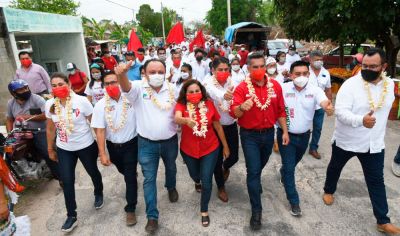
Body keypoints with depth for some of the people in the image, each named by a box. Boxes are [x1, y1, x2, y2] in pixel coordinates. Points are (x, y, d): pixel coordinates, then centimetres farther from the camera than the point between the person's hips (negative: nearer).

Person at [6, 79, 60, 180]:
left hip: (40, 133, -5)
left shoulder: (36, 99, -11)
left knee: (48, 154, -17)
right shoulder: (10, 103, 7)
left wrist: (27, 117, -19)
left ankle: (60, 176, -1)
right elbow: (9, 119, 16)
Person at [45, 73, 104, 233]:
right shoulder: (50, 104, -5)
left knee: (93, 172, 18)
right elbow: (50, 129, 7)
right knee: (67, 181, 4)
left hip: (86, 146, -3)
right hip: (63, 149, 3)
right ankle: (71, 216, 21)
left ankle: (99, 194, 49)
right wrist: (50, 149, 13)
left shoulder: (81, 101, -17)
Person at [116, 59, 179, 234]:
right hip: (147, 143, -2)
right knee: (149, 179, 5)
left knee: (171, 168, 27)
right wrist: (122, 74, -59)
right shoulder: (139, 88, -14)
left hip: (170, 141, 3)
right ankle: (152, 216, 20)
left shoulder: (172, 89, -5)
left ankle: (171, 187, 59)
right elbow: (126, 87, -38)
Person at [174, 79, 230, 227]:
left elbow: (218, 126, -4)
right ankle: (198, 181, 64)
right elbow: (176, 118, -38)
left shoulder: (209, 104, -13)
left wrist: (225, 146, 3)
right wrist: (186, 120, -61)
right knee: (195, 177, 24)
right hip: (188, 150, 1)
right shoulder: (181, 105, -16)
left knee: (206, 181, -1)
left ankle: (204, 211, 24)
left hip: (210, 149, -1)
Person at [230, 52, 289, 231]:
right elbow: (233, 113, -22)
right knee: (253, 170, -2)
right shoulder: (242, 88, -14)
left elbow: (280, 110, 4)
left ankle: (255, 184, 57)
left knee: (260, 166, 24)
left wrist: (285, 131, 2)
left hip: (269, 133, 4)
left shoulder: (275, 85, -2)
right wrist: (242, 107, -44)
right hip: (250, 135, -4)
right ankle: (256, 211, 11)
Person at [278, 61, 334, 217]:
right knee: (289, 167, 1)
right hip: (286, 134, -3)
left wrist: (329, 108, -54)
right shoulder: (283, 88, -14)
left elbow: (325, 103, -30)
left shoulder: (315, 90, -13)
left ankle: (283, 172, 59)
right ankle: (294, 201, 16)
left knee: (293, 162, 26)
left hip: (304, 135, 3)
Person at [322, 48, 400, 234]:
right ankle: (328, 190, 47)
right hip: (346, 141, -3)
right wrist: (361, 120, -45)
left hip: (374, 144, 4)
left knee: (376, 181, 10)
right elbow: (340, 112, -28)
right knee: (335, 168, 19)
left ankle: (383, 221, 23)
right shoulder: (351, 84, -20)